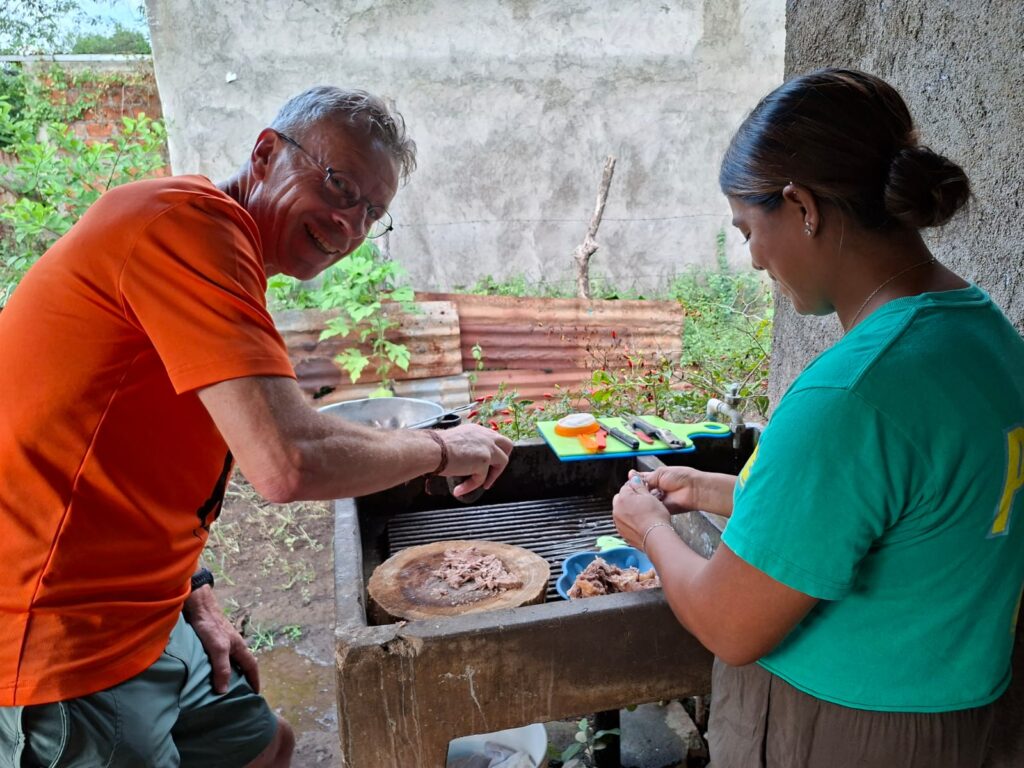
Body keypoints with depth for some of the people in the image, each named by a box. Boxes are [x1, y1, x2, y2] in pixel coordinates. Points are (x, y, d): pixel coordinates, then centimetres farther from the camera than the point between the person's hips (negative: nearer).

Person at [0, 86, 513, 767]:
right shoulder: (190, 220, -21)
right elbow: (290, 462, -32)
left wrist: (196, 601, 10)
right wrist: (441, 448, -15)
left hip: (138, 618, 9)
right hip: (61, 649, -9)